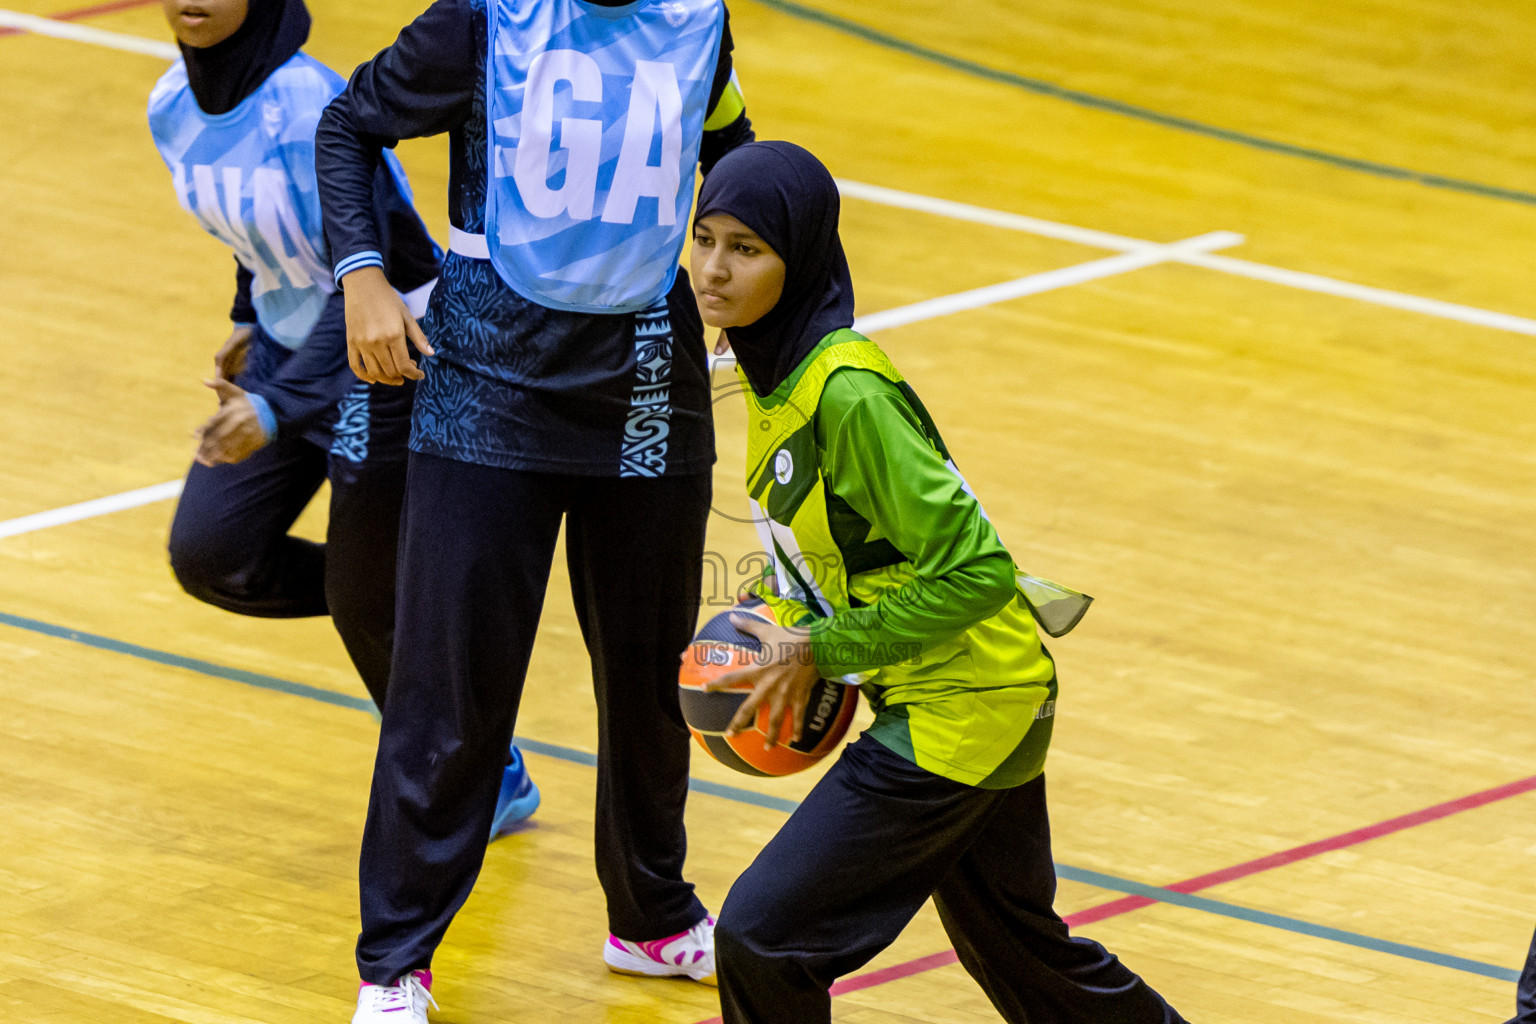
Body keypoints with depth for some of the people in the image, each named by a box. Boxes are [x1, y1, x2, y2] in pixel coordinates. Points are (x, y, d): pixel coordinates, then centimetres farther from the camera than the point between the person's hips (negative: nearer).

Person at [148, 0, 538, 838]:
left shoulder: (307, 108, -30)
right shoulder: (174, 108, -6)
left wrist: (276, 408, -37)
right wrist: (250, 322, 21)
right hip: (289, 344, 7)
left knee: (365, 602, 3)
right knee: (209, 554, -2)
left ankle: (494, 783, 25)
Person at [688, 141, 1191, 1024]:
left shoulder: (849, 394, -27)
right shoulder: (771, 364, 0)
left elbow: (976, 569, -28)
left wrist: (820, 650, -21)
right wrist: (783, 621, 3)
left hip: (960, 712, -10)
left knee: (762, 935, -10)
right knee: (1015, 950, 26)